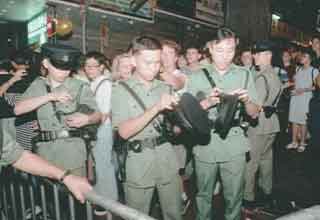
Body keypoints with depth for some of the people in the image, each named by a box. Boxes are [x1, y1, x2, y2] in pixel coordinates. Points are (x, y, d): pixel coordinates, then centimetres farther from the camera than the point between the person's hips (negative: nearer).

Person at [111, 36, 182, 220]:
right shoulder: (121, 90, -5)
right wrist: (156, 108, -24)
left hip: (167, 158, 3)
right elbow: (124, 131, -16)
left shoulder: (165, 87, 6)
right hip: (139, 163, -2)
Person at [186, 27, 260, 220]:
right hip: (205, 145, 0)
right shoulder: (198, 77, 2)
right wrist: (207, 102, -19)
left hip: (235, 146, 1)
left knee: (234, 196, 10)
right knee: (204, 195, 13)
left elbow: (254, 114, 6)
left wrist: (246, 100, -14)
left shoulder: (245, 75, 6)